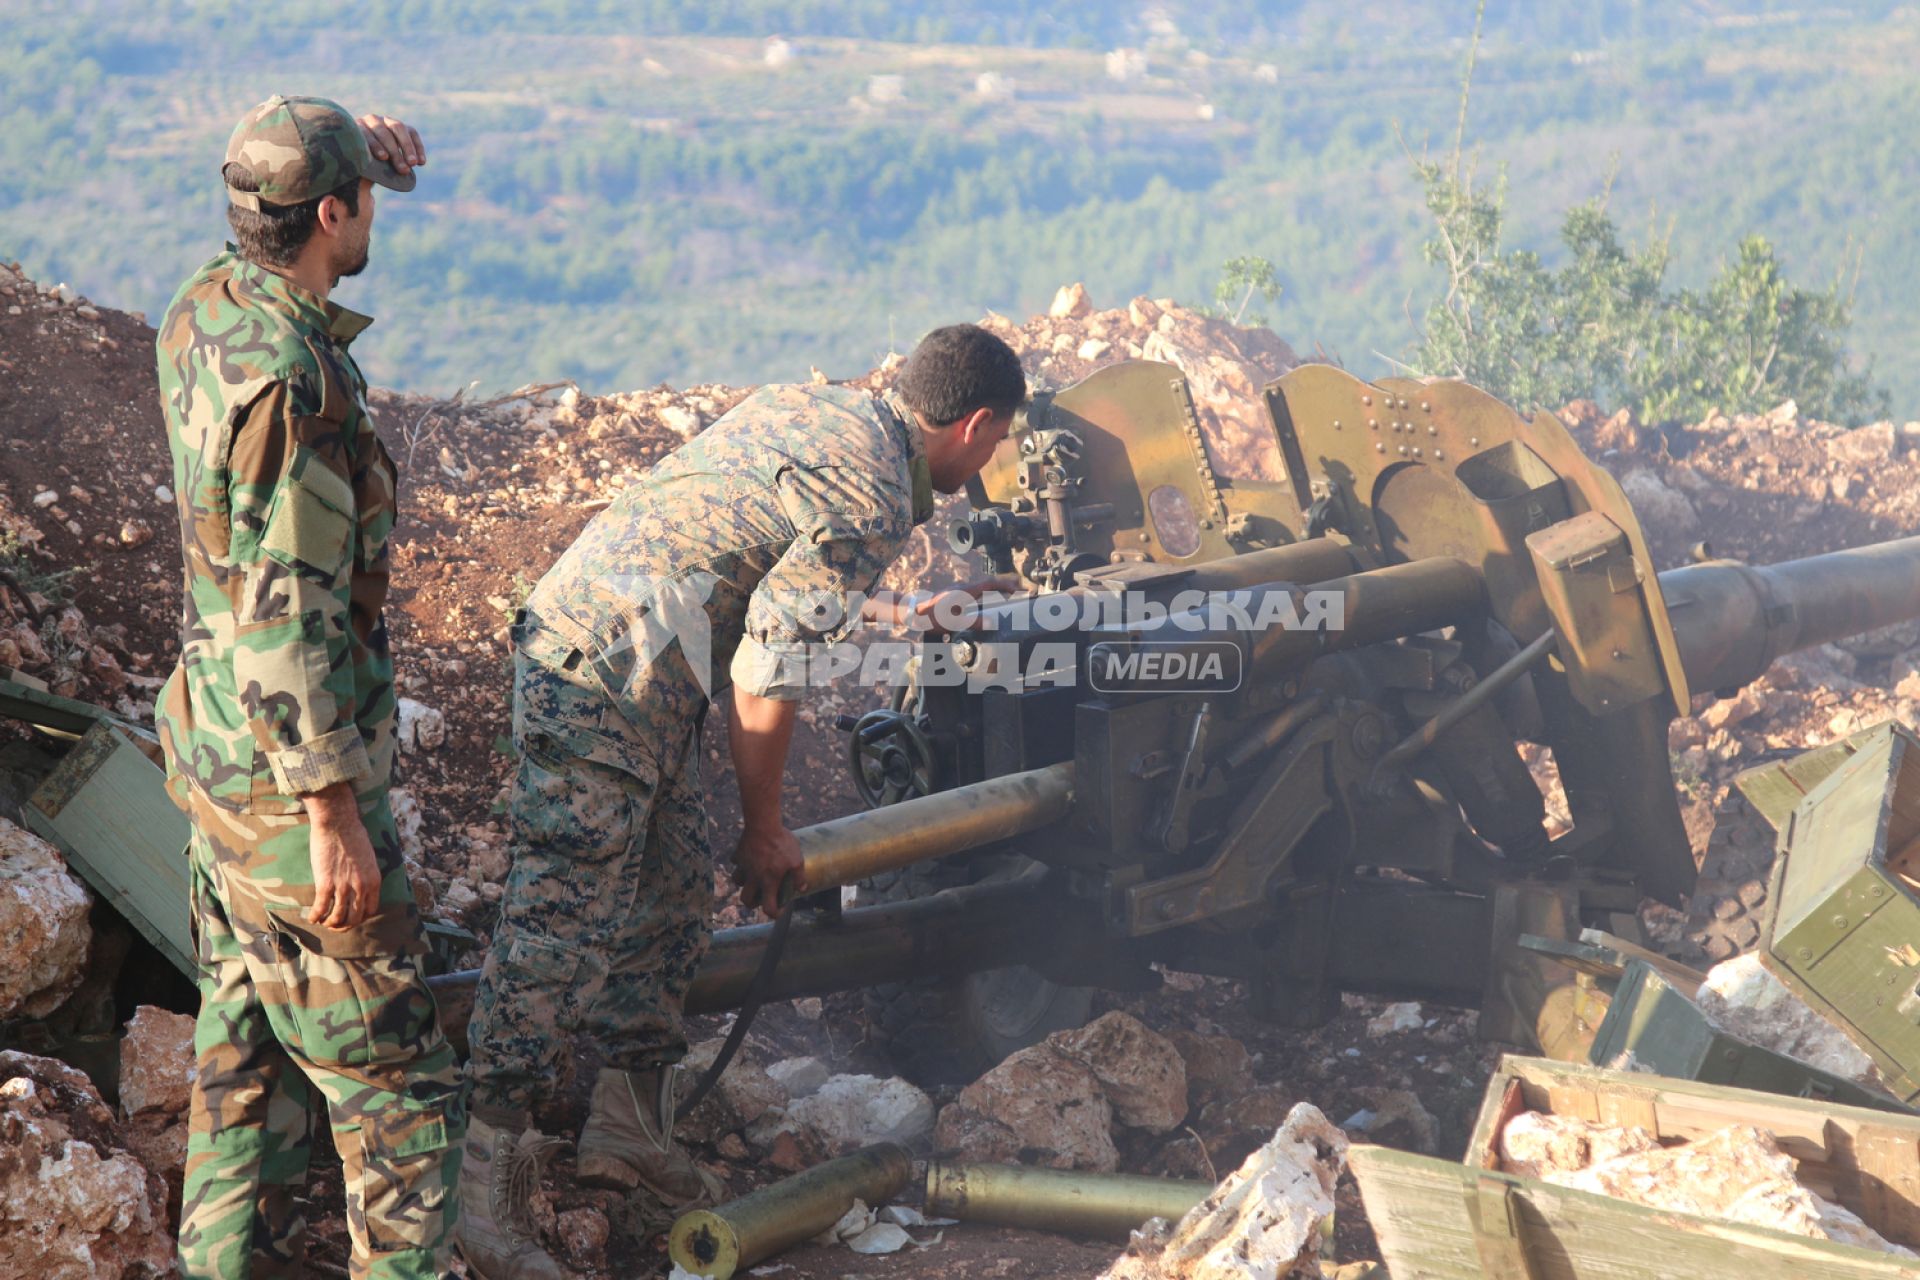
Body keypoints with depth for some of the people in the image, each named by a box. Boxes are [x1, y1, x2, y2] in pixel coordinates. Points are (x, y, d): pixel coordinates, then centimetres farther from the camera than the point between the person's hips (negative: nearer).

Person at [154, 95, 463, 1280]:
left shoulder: (202, 316, 2)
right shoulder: (293, 382, -25)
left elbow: (272, 238, 27)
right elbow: (284, 614, -26)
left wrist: (351, 142, 8)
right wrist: (333, 809, -22)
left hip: (217, 759, 9)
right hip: (292, 781, -9)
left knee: (248, 1050, 18)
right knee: (392, 1077, 1)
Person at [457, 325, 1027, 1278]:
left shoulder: (810, 408, 14)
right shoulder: (875, 501, -14)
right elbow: (766, 677, -15)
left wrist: (876, 614, 42)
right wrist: (764, 831, -3)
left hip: (575, 636, 10)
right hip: (601, 683, -10)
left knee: (672, 896, 17)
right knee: (562, 924, -9)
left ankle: (628, 1126, 27)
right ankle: (487, 1188, -5)